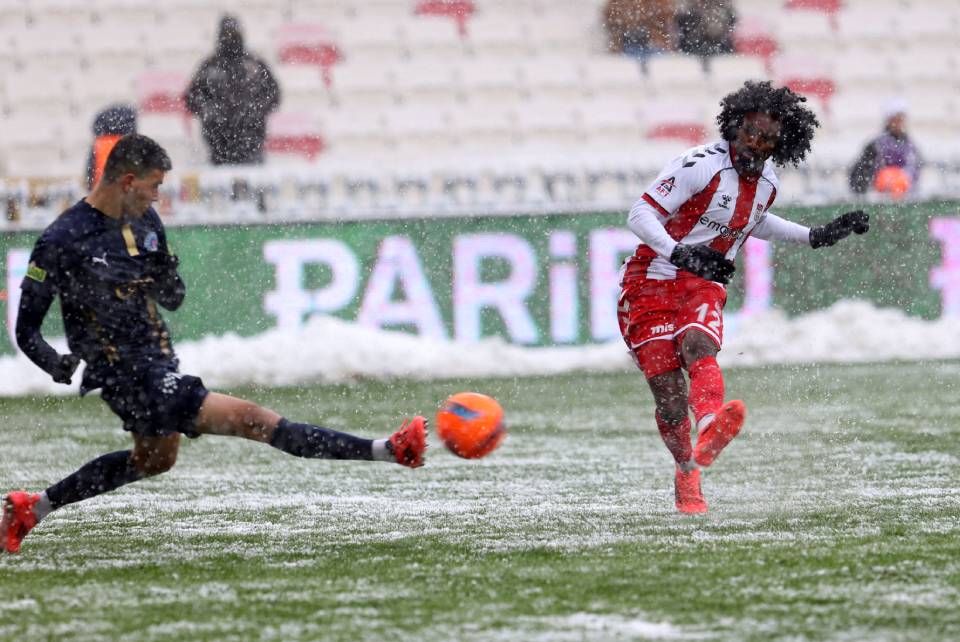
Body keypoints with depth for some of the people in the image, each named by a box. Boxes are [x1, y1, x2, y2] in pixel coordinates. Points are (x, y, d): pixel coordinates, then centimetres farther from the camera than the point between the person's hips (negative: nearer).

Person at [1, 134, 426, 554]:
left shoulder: (145, 221, 6)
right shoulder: (61, 242, -15)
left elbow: (172, 300, 13)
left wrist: (167, 276, -10)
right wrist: (57, 365, -29)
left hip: (159, 367, 9)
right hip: (129, 380, -9)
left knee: (154, 460, 33)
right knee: (248, 418, -16)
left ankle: (35, 507, 43)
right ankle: (385, 451, -21)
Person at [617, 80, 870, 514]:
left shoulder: (766, 184, 8)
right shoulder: (701, 165, -14)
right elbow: (640, 214, -16)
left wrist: (816, 236, 24)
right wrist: (680, 253, -32)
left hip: (704, 287, 4)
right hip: (652, 283, -4)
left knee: (699, 347, -31)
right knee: (669, 395, -13)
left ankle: (710, 432, -60)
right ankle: (686, 473, 13)